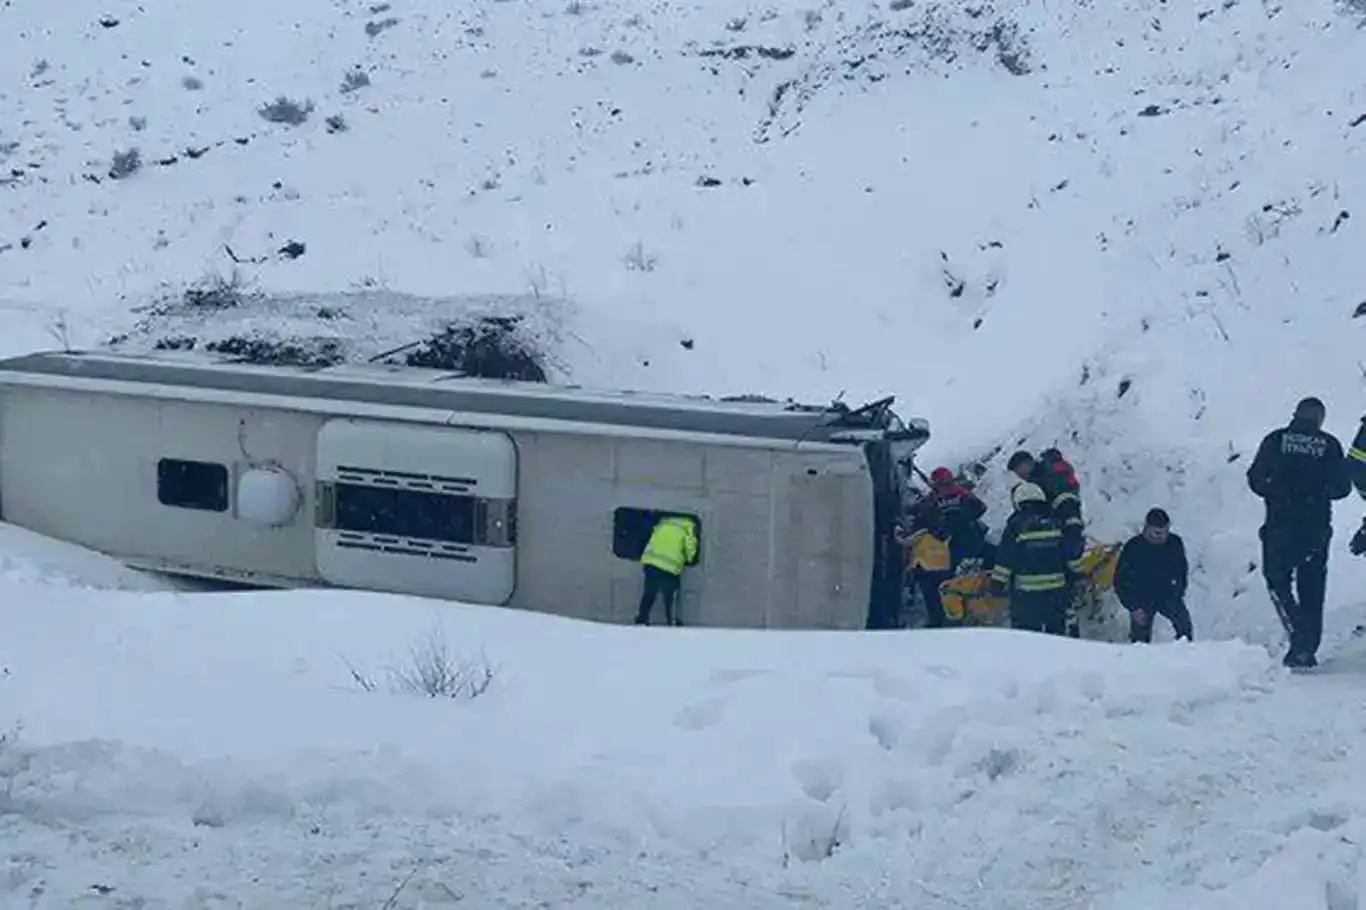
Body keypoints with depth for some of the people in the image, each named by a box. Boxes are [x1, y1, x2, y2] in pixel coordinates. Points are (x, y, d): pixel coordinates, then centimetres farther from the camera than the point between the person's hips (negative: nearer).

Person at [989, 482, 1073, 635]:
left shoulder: (1016, 525, -7)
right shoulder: (1056, 523, 4)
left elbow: (1004, 558, -6)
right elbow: (1071, 554, 8)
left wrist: (998, 583, 3)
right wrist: (1071, 578, 18)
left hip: (1026, 594, -4)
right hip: (1056, 591, 4)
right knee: (1055, 629, 14)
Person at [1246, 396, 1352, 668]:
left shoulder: (1276, 440, 0)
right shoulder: (1329, 445, 1)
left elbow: (1255, 479, 0)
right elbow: (1343, 487, 2)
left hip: (1280, 525, -1)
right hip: (1317, 527, 1)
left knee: (1278, 580, 8)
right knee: (1312, 589, 9)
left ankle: (1300, 636, -13)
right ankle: (1307, 648, 8)